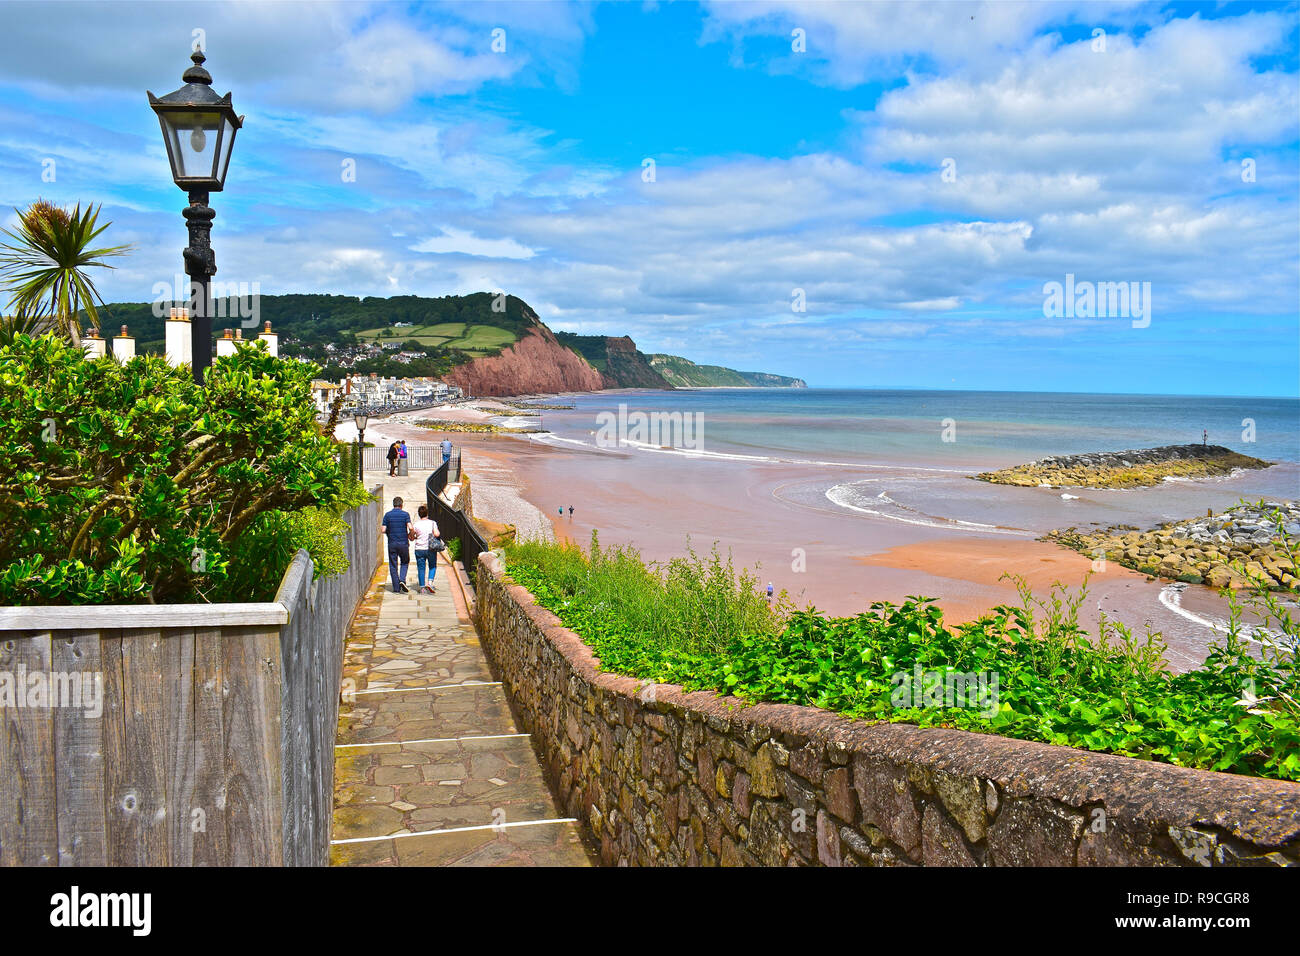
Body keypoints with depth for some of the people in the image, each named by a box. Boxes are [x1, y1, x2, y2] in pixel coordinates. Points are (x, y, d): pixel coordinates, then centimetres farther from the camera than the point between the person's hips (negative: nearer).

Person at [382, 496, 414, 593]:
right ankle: (402, 579, -5)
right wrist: (410, 536, 6)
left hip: (392, 543, 1)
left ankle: (396, 589, 5)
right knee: (405, 562, 18)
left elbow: (383, 530, -3)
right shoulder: (405, 514, -3)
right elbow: (410, 528, -14)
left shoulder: (387, 515, 2)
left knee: (393, 566, 6)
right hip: (403, 543, -1)